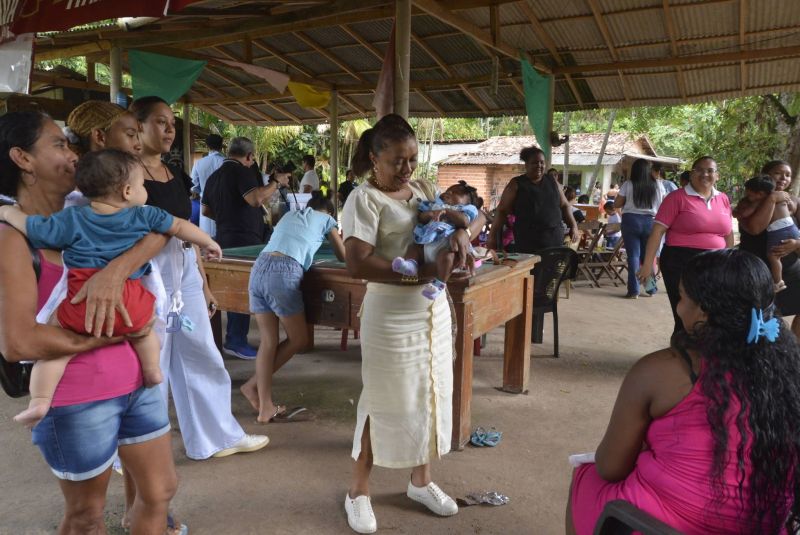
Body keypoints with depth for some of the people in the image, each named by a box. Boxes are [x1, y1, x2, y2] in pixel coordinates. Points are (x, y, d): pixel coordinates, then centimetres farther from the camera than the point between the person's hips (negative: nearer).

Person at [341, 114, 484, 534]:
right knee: (384, 402, 5)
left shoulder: (423, 190, 9)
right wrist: (416, 274, -29)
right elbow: (356, 264, -24)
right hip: (391, 315, -7)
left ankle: (421, 481, 35)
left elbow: (476, 217, 15)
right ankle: (358, 490, 25)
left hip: (434, 309, 7)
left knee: (430, 394, 15)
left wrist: (462, 231, -8)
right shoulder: (364, 199, -13)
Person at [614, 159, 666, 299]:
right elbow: (663, 205, 7)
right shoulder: (657, 185, 1)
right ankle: (650, 288, 20)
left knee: (633, 255, 1)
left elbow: (617, 204, -3)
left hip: (631, 220, -2)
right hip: (650, 221, 2)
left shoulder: (628, 185, -6)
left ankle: (634, 290, -2)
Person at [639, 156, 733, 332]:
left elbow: (728, 234, 19)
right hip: (681, 262, -5)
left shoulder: (723, 199, 10)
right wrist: (647, 263, -15)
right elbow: (658, 230, -10)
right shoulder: (678, 197, -6)